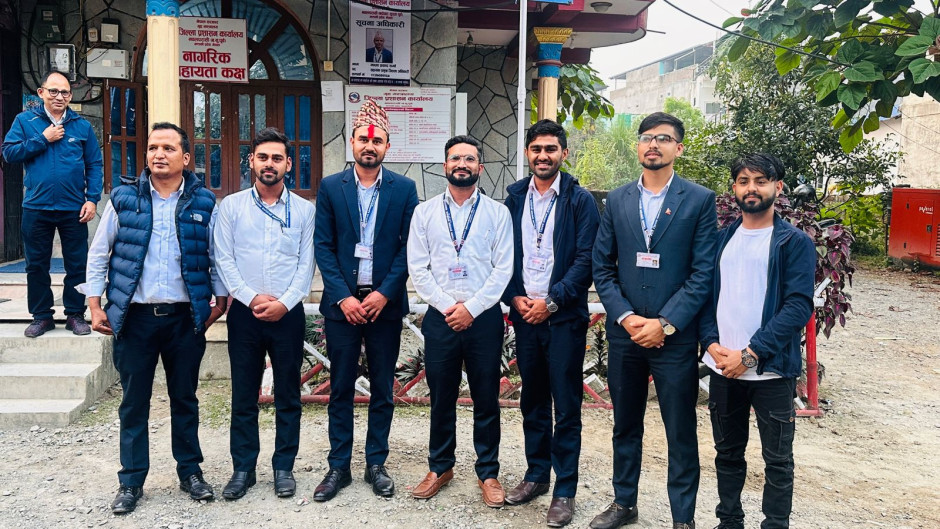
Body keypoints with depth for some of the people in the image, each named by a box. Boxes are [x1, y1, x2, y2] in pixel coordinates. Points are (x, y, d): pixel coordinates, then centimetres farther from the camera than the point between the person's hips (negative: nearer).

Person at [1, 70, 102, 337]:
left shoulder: (82, 126, 4)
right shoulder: (25, 121, 4)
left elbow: (94, 165, 2)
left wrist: (92, 199, -7)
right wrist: (43, 139, -11)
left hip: (73, 209, 0)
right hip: (36, 208, 0)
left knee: (77, 265, 5)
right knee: (36, 265, 9)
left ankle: (75, 314, 17)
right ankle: (41, 316, 21)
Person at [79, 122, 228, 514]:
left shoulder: (203, 202, 2)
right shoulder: (124, 198, 2)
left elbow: (216, 255, 8)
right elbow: (99, 254, 6)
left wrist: (221, 299, 2)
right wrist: (95, 306, 1)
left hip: (185, 317, 0)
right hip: (134, 316, 0)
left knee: (185, 398, 11)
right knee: (134, 402, 8)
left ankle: (190, 472, 26)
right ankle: (131, 482, 21)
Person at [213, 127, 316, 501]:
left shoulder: (304, 210, 4)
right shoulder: (231, 206, 5)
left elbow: (306, 264, 0)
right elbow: (224, 260, -1)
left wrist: (284, 303, -12)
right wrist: (251, 297, -11)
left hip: (288, 313, 0)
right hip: (244, 313, 0)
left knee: (288, 395, 7)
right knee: (243, 395, 7)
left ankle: (284, 467, 19)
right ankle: (243, 469, 19)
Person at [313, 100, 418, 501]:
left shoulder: (404, 189, 2)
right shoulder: (330, 187, 3)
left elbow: (408, 247, -1)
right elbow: (323, 246, 0)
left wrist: (384, 293, -11)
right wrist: (344, 297, -10)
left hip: (385, 302, 0)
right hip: (342, 302, 0)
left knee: (382, 389, 8)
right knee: (340, 388, 7)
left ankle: (376, 463, 21)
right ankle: (338, 466, 18)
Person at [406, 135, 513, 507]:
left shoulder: (497, 212, 2)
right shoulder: (425, 212, 6)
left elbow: (503, 268, -3)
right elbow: (417, 267, 1)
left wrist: (471, 308, -11)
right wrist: (447, 306, -9)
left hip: (484, 317, -1)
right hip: (440, 317, 1)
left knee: (486, 400, 7)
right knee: (441, 398, 11)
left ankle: (488, 473, 21)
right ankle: (440, 467, 27)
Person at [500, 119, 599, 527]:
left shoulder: (580, 200, -3)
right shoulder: (514, 198, 8)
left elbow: (585, 260, -9)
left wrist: (551, 300, -14)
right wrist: (515, 297, -4)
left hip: (564, 317, -4)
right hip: (524, 314, 4)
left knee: (566, 405, 2)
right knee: (532, 400, 13)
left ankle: (565, 489, 13)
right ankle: (537, 474, 28)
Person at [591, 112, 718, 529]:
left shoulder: (700, 200, -3)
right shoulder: (617, 200, 7)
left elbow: (703, 273, -7)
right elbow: (602, 267, 5)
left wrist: (665, 323, -14)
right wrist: (625, 317, -7)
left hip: (675, 336, -3)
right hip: (624, 333, 3)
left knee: (681, 433, 6)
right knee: (625, 425, 16)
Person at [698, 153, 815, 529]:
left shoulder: (795, 242, -4)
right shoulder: (721, 239, 10)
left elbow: (798, 306, -12)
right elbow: (706, 295, 10)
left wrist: (750, 354, -17)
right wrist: (712, 343, -7)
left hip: (771, 370, -4)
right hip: (723, 367, 4)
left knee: (777, 459, 7)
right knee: (727, 452, 16)